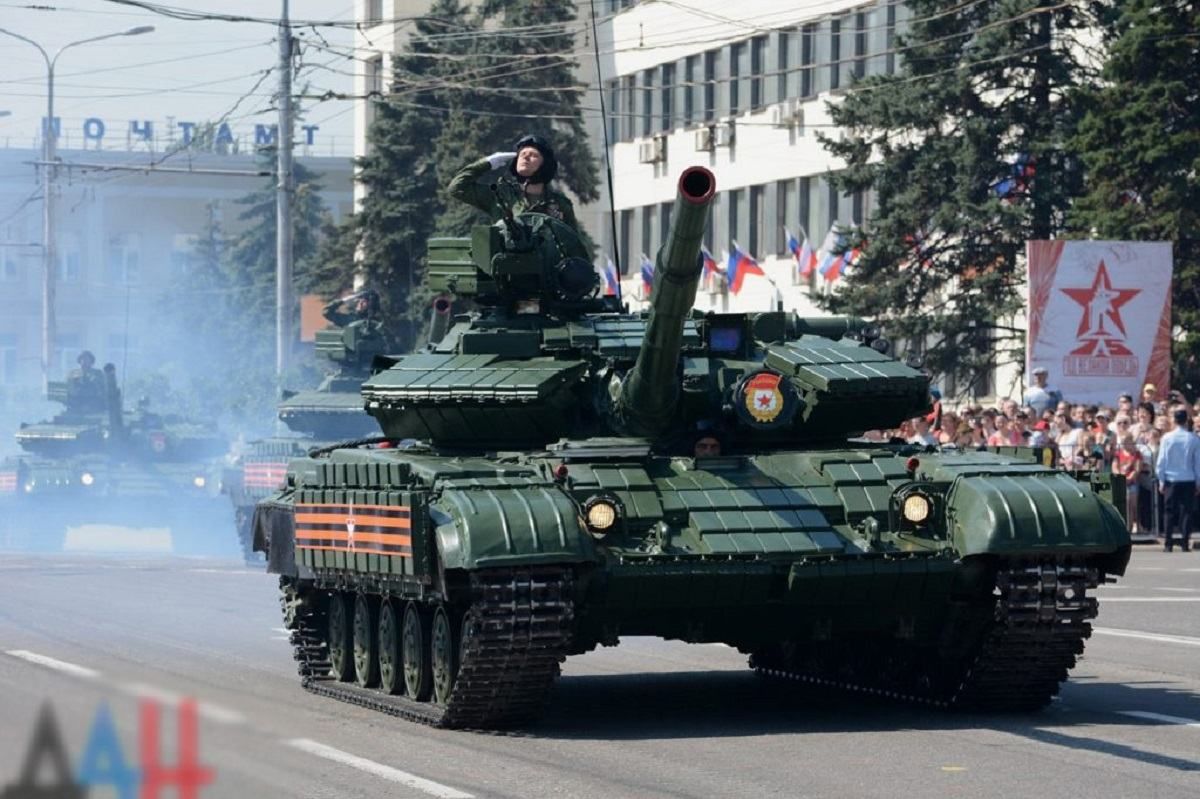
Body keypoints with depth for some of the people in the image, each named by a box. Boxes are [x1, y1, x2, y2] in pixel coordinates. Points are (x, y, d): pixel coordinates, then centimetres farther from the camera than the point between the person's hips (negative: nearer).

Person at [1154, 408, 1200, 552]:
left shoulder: (1167, 438, -4)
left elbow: (1161, 461, -2)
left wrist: (1161, 481, 6)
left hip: (1171, 480, 1)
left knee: (1170, 512, 6)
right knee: (1186, 511, 3)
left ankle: (1168, 544, 3)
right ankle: (1185, 543, -1)